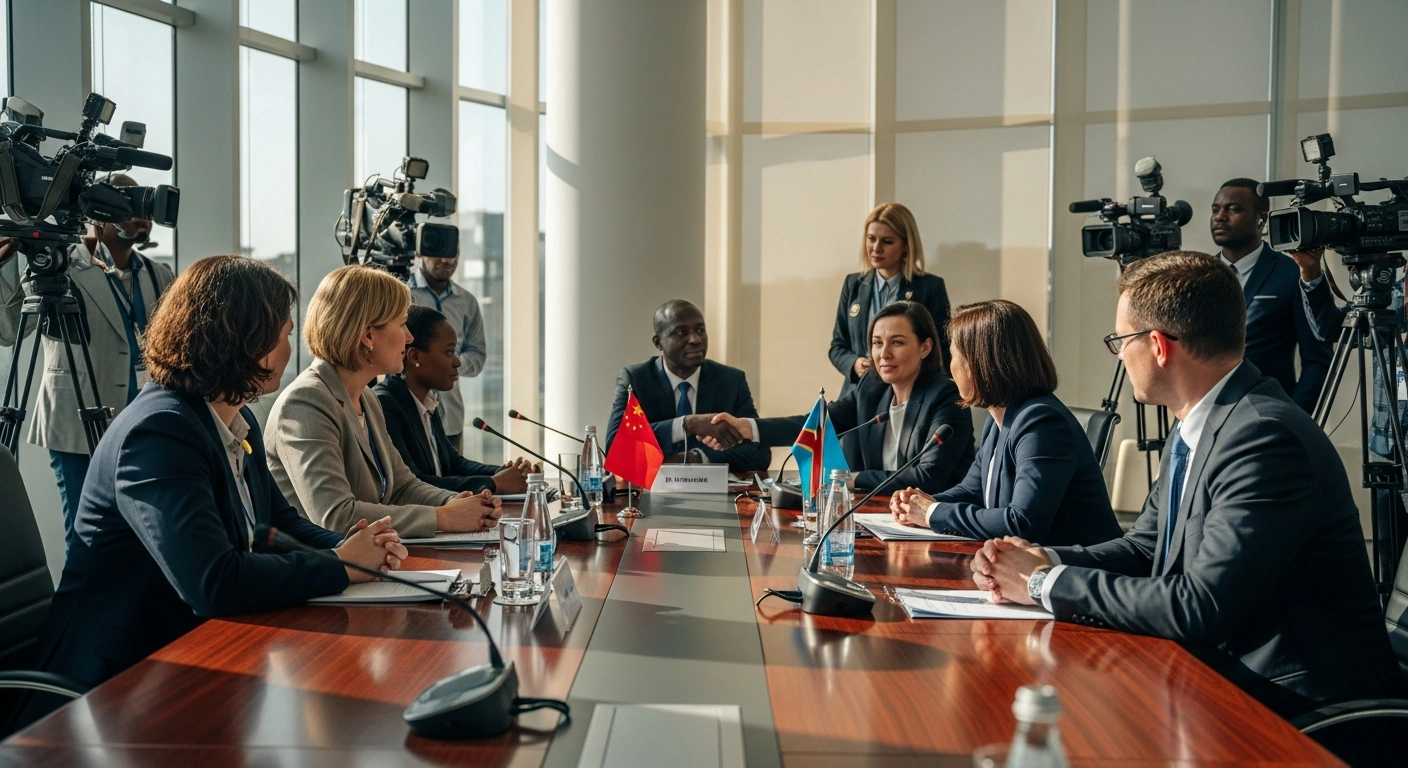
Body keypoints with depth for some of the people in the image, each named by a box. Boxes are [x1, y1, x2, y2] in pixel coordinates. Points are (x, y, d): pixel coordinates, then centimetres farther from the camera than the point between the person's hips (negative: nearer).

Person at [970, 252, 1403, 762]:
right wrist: (1045, 563, -6)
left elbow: (1200, 608, -26)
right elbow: (1143, 548, 13)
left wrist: (1049, 583, -17)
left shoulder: (1265, 438, -23)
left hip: (1301, 707, -8)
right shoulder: (1196, 428, 7)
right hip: (1224, 669, 8)